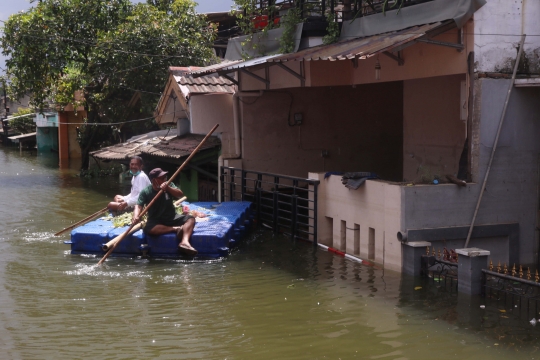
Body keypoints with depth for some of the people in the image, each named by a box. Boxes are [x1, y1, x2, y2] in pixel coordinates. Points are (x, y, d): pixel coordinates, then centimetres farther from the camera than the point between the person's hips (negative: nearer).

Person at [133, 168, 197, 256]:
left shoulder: (168, 185, 2)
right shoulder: (146, 192, -8)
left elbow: (180, 194, -11)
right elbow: (138, 205, -16)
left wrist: (168, 188, -27)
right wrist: (136, 216, -37)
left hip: (172, 218, 3)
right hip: (156, 221, -3)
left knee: (190, 218, -20)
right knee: (148, 229, -36)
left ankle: (184, 242, -44)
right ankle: (176, 229, -31)